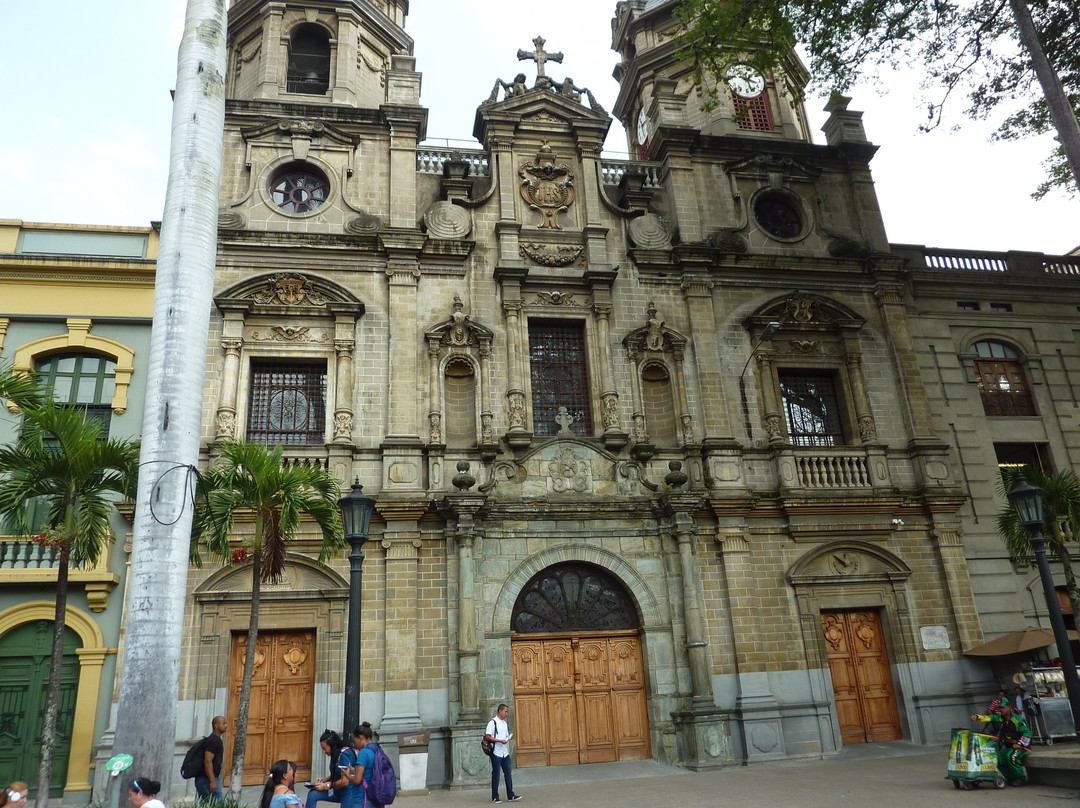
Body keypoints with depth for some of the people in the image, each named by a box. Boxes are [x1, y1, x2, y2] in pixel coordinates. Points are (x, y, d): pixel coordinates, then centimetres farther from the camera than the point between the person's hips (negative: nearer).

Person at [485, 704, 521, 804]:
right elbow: (488, 736, -16)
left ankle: (511, 795, 8)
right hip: (496, 753, -7)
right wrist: (500, 741, -21)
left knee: (508, 772, 4)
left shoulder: (504, 722, 14)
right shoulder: (493, 722, -11)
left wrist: (509, 736, 1)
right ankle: (495, 797, 10)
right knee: (496, 774, 1)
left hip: (505, 752, 7)